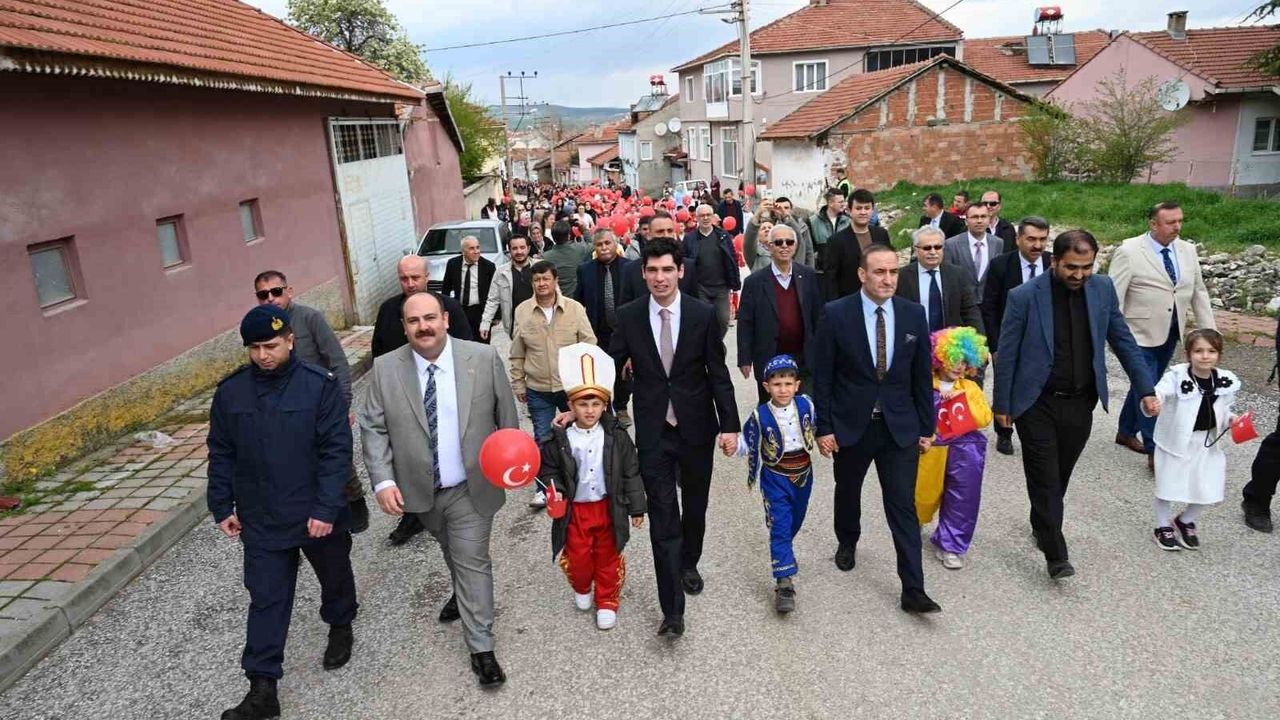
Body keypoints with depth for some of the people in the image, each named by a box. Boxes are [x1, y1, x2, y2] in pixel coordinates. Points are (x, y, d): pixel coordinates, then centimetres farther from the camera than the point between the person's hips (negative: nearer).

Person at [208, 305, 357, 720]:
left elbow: (336, 451, -16)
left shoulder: (321, 385, -15)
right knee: (266, 600, 7)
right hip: (261, 520, 2)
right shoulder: (230, 391, -3)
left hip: (319, 515, -2)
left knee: (335, 578, 20)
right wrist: (222, 507, 6)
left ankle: (340, 627, 49)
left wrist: (327, 508, -19)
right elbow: (221, 455, 6)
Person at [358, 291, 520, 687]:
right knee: (451, 551, 25)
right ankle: (462, 590, 54)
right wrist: (383, 480, -15)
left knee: (472, 560, 1)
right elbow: (373, 427, -6)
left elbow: (506, 414, -2)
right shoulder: (385, 369, -9)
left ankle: (481, 647, 12)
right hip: (420, 490, 3)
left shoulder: (484, 358, -13)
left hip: (471, 487, -2)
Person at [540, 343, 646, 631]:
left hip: (608, 507, 0)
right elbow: (548, 469, 0)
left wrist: (637, 507, 0)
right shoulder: (560, 440, -11)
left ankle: (607, 601, 33)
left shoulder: (616, 437, -9)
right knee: (578, 557, 10)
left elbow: (631, 474, -3)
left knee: (608, 557, 13)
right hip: (574, 509, 0)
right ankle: (581, 589, 42)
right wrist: (554, 490, -19)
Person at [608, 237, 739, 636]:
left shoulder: (703, 314, -7)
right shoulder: (629, 316, -4)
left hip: (696, 427, 1)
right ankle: (672, 608, 3)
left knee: (694, 505, 19)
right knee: (663, 518, -3)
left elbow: (718, 374, -3)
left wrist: (730, 425, -6)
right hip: (653, 430, -1)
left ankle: (688, 564, 47)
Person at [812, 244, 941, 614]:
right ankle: (847, 542, 49)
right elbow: (822, 376, -7)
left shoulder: (913, 314, -2)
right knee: (847, 493, 20)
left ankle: (913, 590, 6)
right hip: (851, 424, -1)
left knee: (904, 507, 0)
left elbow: (922, 375, 4)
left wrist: (926, 426, 4)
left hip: (900, 427, 1)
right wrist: (824, 427, -8)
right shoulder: (836, 314, -11)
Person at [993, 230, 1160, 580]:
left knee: (1060, 475, 16)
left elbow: (1123, 340, 7)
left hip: (1080, 404, 4)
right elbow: (1006, 354, -7)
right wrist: (1002, 404, -3)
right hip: (1037, 404, -4)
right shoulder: (1024, 296, -14)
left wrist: (1145, 389, 4)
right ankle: (1056, 554, 6)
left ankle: (1041, 526, 38)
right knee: (1045, 479, -2)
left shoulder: (1103, 288, -2)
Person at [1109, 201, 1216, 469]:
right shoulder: (1129, 251, -14)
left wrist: (1210, 331, 5)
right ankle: (1154, 452, 4)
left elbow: (1199, 293, 9)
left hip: (1170, 334, 6)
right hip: (1140, 335, -6)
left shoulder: (1187, 250, 5)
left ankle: (1126, 433, 35)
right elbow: (1113, 297, -14)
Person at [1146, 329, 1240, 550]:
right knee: (1168, 486, 9)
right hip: (1176, 440, -4)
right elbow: (1160, 392, -39)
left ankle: (1185, 521, 36)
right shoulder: (1177, 377, -20)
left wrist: (1231, 420, -9)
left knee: (1208, 492, 8)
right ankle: (1163, 527, 31)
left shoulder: (1225, 382, -5)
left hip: (1207, 443, 4)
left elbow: (1223, 411, 11)